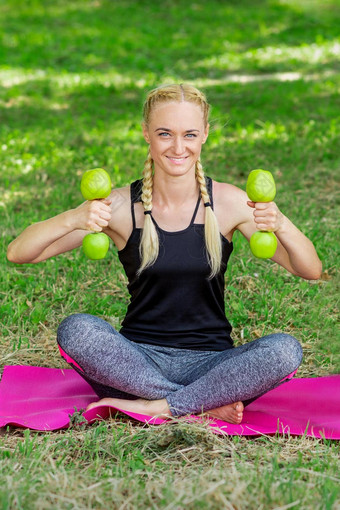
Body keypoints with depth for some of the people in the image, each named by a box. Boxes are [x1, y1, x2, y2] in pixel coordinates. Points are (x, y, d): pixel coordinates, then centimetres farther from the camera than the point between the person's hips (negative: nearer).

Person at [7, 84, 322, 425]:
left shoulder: (227, 203, -3)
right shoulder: (121, 207, -5)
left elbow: (311, 271, -6)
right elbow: (18, 253, -9)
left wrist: (280, 225, -27)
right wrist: (73, 219, -28)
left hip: (210, 363, 0)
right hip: (139, 361, 0)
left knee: (285, 349, -27)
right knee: (75, 329, -29)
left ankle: (157, 406, -20)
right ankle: (204, 404, -21)